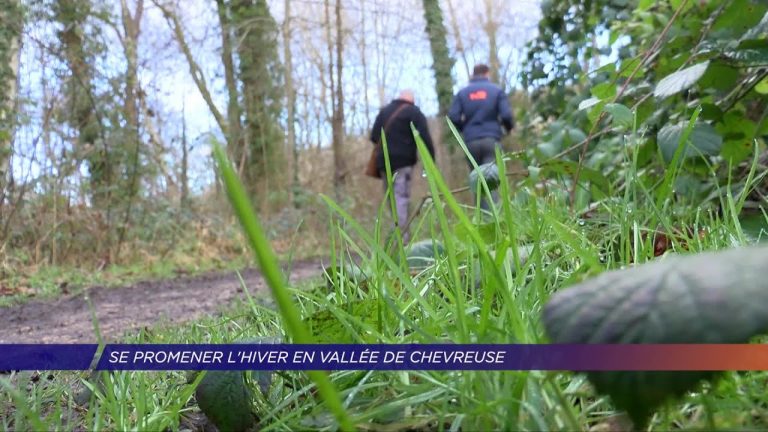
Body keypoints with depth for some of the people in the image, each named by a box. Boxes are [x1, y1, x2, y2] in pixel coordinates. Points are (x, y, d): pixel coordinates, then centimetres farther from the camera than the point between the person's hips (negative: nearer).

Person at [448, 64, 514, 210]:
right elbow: (506, 115, -4)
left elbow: (453, 117, 1)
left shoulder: (462, 92, 10)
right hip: (491, 140, -2)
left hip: (471, 142, 2)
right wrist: (509, 128, 16)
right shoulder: (496, 90, 6)